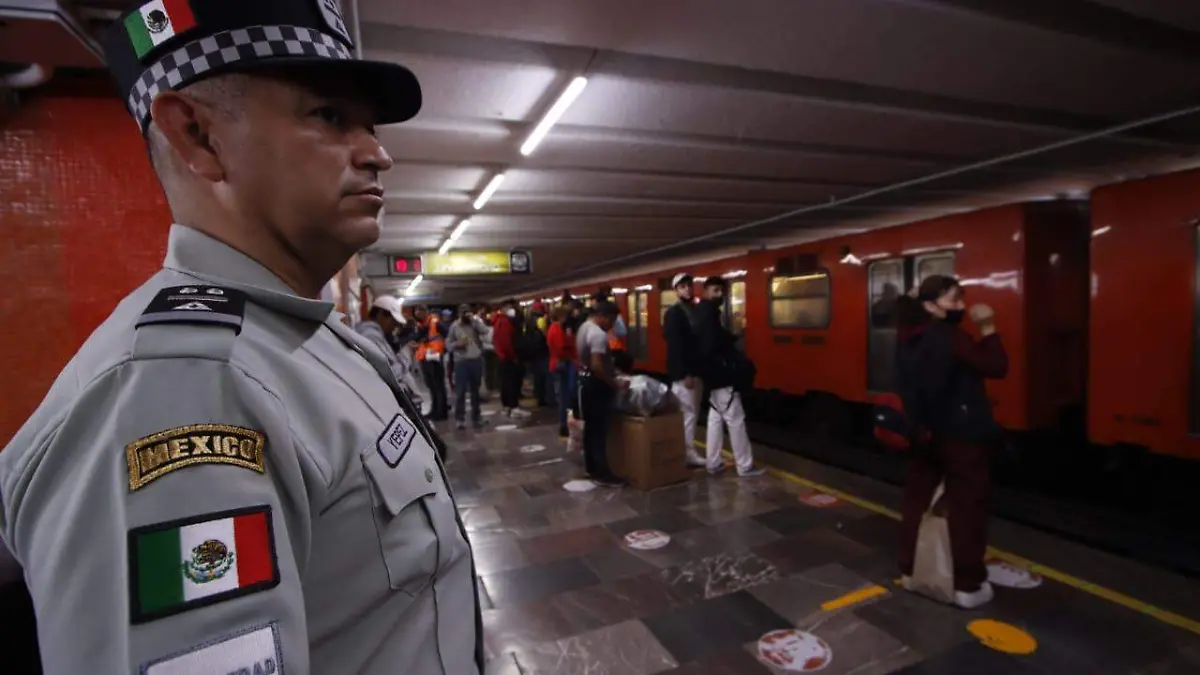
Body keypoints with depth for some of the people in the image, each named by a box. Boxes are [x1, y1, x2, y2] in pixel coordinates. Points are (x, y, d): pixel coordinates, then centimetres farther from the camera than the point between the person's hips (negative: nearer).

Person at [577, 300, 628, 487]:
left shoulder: (583, 327, 11)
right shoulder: (599, 334, -22)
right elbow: (597, 366, -30)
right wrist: (615, 384, -23)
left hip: (586, 380, 10)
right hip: (597, 384, -10)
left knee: (590, 427, 15)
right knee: (600, 430, -5)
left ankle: (592, 468, 25)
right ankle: (602, 474, 1)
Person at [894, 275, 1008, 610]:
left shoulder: (909, 338, 3)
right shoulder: (951, 337, -18)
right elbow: (997, 367, -14)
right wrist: (988, 328, -9)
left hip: (923, 432, 7)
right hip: (961, 435, -7)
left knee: (916, 501, 14)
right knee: (967, 508, 4)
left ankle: (910, 571, 25)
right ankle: (968, 586, 13)